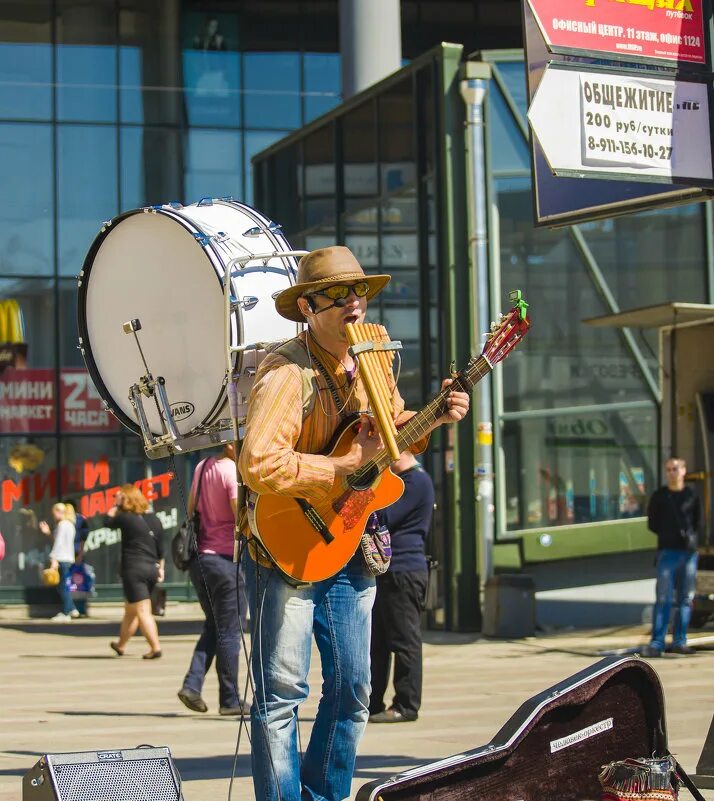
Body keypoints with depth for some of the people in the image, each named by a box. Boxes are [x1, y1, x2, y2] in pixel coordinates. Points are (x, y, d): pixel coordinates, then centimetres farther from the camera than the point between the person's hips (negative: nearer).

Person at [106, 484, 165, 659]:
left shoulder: (126, 519, -9)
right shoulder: (155, 520, 8)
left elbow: (107, 521, 8)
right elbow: (161, 548, 12)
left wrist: (116, 505, 14)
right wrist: (160, 568, 19)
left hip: (133, 569, -7)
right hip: (151, 569, 7)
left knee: (143, 611, -8)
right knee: (130, 610, 21)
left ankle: (155, 648, -18)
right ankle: (120, 645, 34)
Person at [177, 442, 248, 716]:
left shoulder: (203, 467, 11)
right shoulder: (233, 472, -14)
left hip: (199, 557, 8)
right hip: (225, 558, -8)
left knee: (213, 626, 18)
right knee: (229, 631, 1)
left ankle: (192, 684, 5)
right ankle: (230, 700, 6)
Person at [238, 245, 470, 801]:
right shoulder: (288, 372, -20)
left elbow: (393, 431, 21)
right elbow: (258, 465, -32)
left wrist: (434, 419, 1)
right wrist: (349, 463, -27)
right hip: (288, 550, -8)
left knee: (353, 689, 11)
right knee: (282, 692, -4)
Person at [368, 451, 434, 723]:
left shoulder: (417, 481, -13)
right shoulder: (400, 480, 21)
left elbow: (382, 519, -18)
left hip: (404, 571, -11)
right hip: (386, 570, 11)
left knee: (404, 640, -6)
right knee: (376, 640, 12)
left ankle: (406, 706, -3)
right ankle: (371, 703, 17)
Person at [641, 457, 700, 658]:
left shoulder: (692, 495, 8)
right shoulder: (659, 496, 5)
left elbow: (698, 521, 13)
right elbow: (652, 524, 7)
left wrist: (691, 536, -1)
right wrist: (670, 534, -3)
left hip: (689, 551, 2)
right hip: (667, 551, -2)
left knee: (685, 599, 4)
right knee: (663, 599, -8)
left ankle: (679, 641, 11)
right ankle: (656, 643, -10)